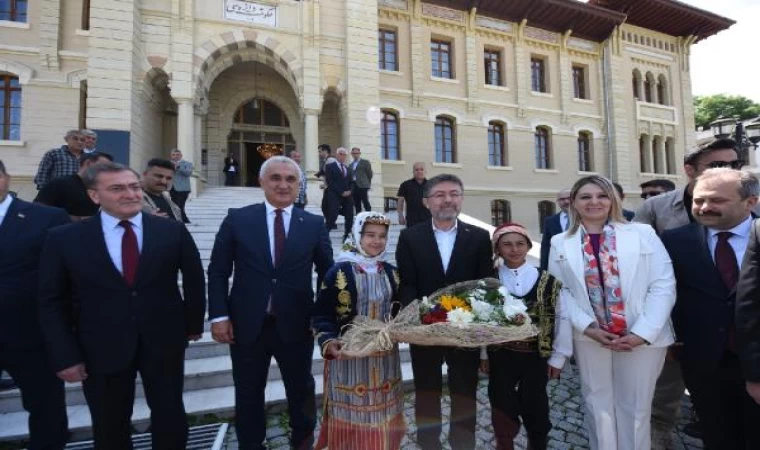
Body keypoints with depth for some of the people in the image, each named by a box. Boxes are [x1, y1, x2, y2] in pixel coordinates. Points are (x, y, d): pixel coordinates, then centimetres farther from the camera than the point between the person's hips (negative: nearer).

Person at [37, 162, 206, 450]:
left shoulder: (173, 231, -6)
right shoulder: (63, 239, -5)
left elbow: (194, 279, 4)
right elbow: (52, 303, -1)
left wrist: (194, 324, 7)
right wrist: (65, 356, -4)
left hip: (164, 342, 0)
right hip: (100, 349, 0)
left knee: (170, 416, 16)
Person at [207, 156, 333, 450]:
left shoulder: (314, 224, 0)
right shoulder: (237, 219, -1)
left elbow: (327, 273, 4)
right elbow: (218, 272, 0)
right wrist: (219, 316, -7)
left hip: (297, 325, 1)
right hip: (247, 324, 0)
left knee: (301, 391, 18)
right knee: (248, 394, 17)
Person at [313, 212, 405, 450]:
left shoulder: (391, 272, 4)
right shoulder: (339, 271, -11)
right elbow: (322, 314, -10)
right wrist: (328, 341, -25)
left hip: (385, 354, 4)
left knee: (382, 412, 17)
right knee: (351, 412, 8)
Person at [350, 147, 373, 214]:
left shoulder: (365, 162, 3)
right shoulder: (351, 164, 19)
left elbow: (369, 173, 3)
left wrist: (367, 183, 5)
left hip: (362, 186, -5)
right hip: (353, 185, 5)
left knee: (365, 203, -8)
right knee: (357, 204, 5)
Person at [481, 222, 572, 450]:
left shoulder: (548, 281, -6)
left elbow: (562, 318, -3)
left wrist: (558, 356, -2)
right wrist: (483, 353, -2)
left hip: (536, 355, 0)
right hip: (500, 355, 0)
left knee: (535, 409, 15)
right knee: (502, 409, 12)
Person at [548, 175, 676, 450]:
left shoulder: (642, 234, -2)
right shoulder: (560, 243, 2)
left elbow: (664, 284, -5)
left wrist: (643, 332, -13)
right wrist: (588, 326, -12)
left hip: (642, 337, 0)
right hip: (590, 337, 1)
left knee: (636, 407, 14)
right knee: (598, 404, 15)